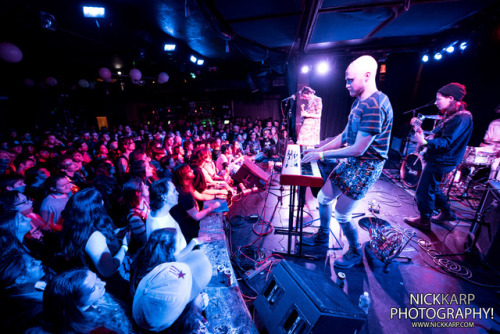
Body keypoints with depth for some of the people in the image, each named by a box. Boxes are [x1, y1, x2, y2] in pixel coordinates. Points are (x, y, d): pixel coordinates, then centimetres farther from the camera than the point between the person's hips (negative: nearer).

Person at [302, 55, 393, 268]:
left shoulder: (373, 106, -22)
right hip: (351, 162, 9)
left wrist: (321, 155, -17)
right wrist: (318, 149, 6)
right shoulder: (359, 102, 9)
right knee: (323, 197, 13)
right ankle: (323, 236, 37)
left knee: (342, 215, -1)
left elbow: (358, 149, -25)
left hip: (365, 167, -9)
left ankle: (355, 253, 28)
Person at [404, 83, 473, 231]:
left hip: (441, 162, -10)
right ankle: (447, 213, 38)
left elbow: (446, 142, -27)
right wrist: (420, 130, 5)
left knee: (424, 191, -1)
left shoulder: (461, 118, -18)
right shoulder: (451, 116, 14)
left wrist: (425, 142, -43)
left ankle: (424, 221, 14)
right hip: (436, 159, 10)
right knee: (432, 188, 23)